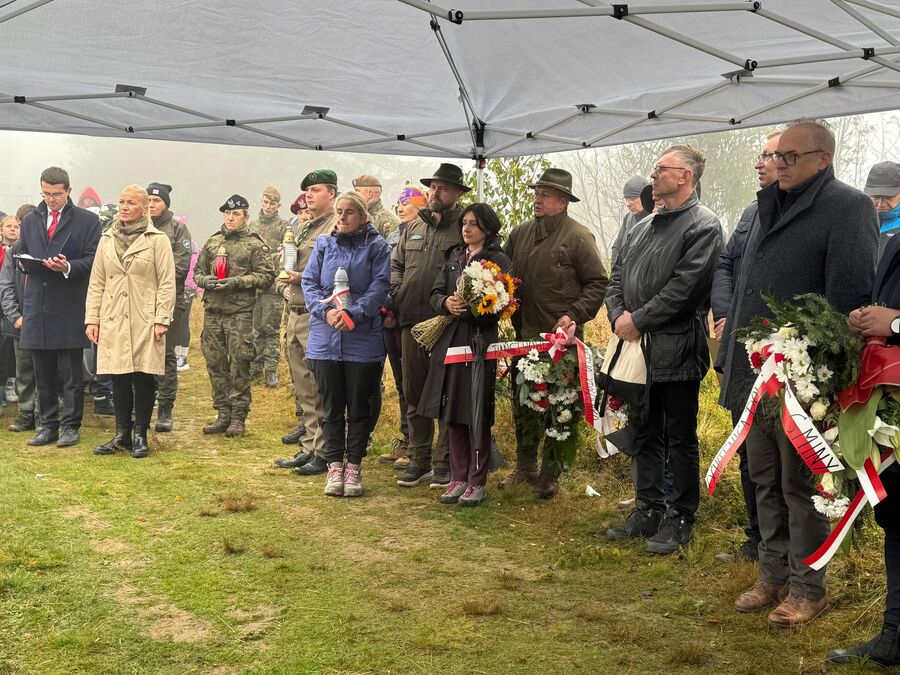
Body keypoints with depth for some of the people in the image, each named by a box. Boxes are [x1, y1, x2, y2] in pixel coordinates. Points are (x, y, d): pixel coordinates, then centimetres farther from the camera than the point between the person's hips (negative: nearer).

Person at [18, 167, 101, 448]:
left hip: (70, 308, -4)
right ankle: (48, 425, 18)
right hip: (37, 306, 4)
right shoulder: (30, 220, 15)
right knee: (43, 374, 9)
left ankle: (70, 426, 9)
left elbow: (93, 260, -4)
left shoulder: (88, 221, 1)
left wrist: (68, 266, -21)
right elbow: (21, 257, 21)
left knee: (71, 374, 0)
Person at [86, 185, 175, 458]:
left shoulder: (158, 240, 0)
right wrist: (91, 319, 6)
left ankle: (140, 435, 9)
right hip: (113, 321, 4)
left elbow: (167, 283, -3)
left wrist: (162, 320, -10)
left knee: (143, 378, -1)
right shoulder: (107, 239, 13)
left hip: (144, 320, -4)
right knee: (118, 378, 6)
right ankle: (122, 434, 15)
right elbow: (96, 283, 13)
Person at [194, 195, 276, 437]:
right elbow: (198, 271, 19)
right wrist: (205, 280, -4)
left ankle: (238, 417, 5)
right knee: (215, 364, 8)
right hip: (212, 311, 5)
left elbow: (267, 275, -6)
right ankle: (223, 415, 18)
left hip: (240, 313, -5)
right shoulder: (212, 242, 14)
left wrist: (237, 282, -16)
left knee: (238, 366, -3)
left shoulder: (254, 244, -1)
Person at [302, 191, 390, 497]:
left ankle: (353, 467, 16)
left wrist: (353, 314, -19)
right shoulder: (323, 244, 9)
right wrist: (325, 310, -12)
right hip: (325, 338, 2)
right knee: (331, 406, 7)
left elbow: (379, 287, -7)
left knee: (359, 407, 5)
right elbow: (309, 282, 5)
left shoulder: (376, 246, 1)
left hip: (363, 339, -2)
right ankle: (334, 466, 16)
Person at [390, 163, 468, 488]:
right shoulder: (412, 227, 17)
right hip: (412, 323, 5)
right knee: (414, 394, 10)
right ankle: (419, 460, 20)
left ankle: (444, 463, 11)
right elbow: (396, 263, 24)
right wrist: (394, 291, 7)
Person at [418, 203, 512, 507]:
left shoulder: (499, 260, -3)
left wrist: (470, 308, -22)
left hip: (480, 341, -5)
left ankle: (477, 482, 9)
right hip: (450, 339, 6)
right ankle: (458, 478, 18)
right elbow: (435, 293, 11)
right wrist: (447, 303, -10)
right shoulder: (454, 256, 16)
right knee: (452, 413, 8)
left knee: (476, 414, -1)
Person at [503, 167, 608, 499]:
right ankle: (525, 468, 27)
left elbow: (598, 283, -6)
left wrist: (574, 315, -16)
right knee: (523, 406, 13)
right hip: (525, 335, 6)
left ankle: (550, 475, 13)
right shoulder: (521, 233, 9)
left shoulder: (578, 236, -7)